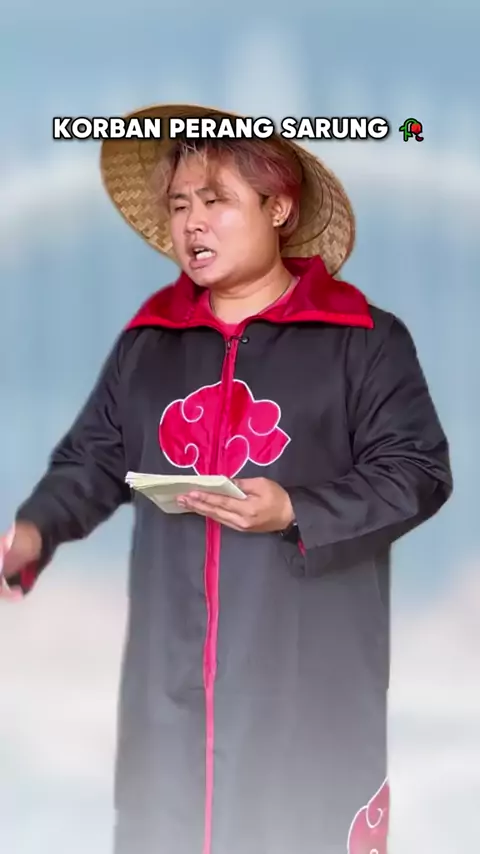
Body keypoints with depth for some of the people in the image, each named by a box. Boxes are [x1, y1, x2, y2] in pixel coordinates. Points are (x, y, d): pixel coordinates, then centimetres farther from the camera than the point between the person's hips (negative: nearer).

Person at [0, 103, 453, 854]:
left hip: (309, 665, -4)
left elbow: (418, 471, -5)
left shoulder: (360, 338, -2)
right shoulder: (146, 340, 12)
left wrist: (298, 513, -17)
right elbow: (93, 461, 13)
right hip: (173, 662, 4)